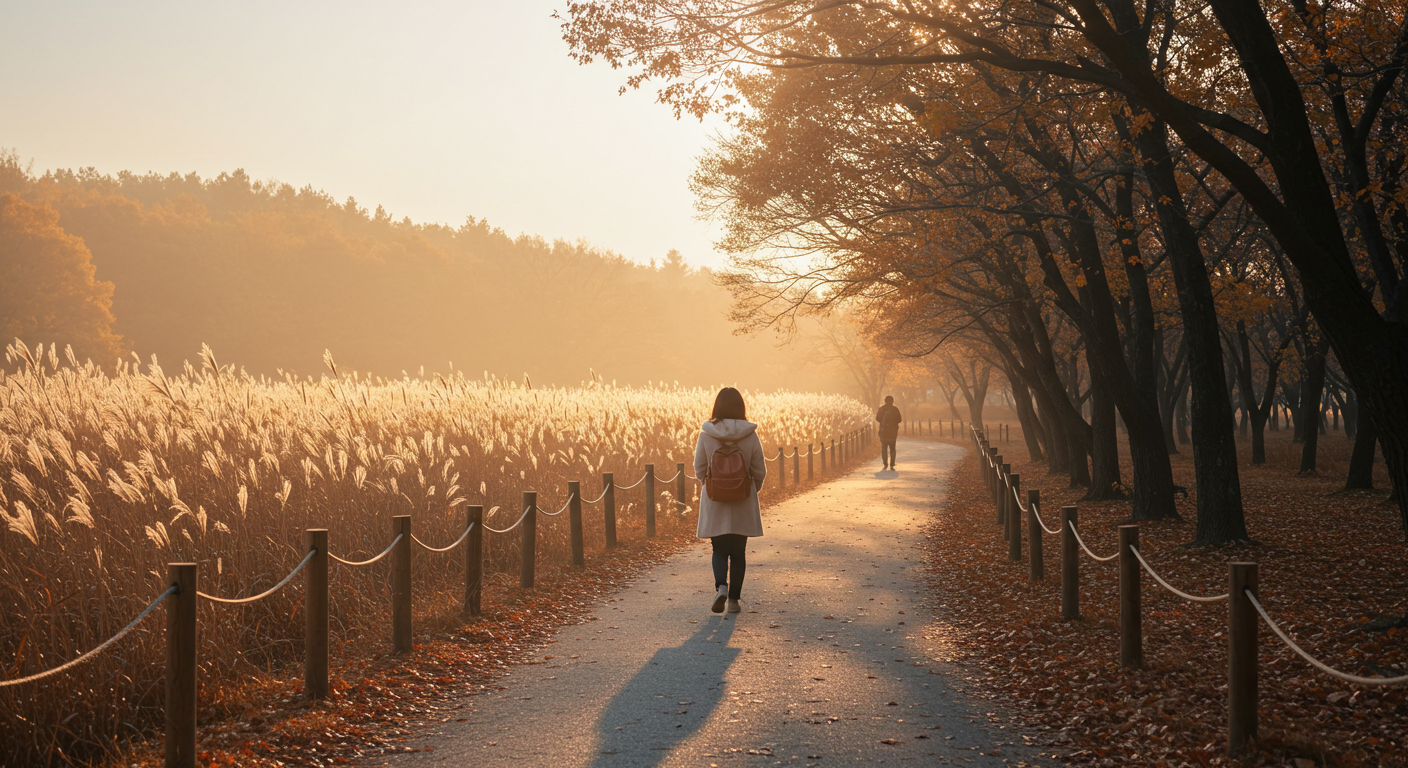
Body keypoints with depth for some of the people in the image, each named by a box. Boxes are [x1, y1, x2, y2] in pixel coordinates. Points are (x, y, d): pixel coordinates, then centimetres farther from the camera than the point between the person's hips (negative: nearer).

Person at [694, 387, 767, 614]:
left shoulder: (706, 434, -9)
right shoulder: (750, 435, -8)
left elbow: (699, 468, -1)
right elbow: (760, 471, -2)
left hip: (715, 503, 0)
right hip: (743, 504, 0)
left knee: (719, 550, 12)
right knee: (738, 552, 12)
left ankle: (721, 587, -12)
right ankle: (734, 599, 12)